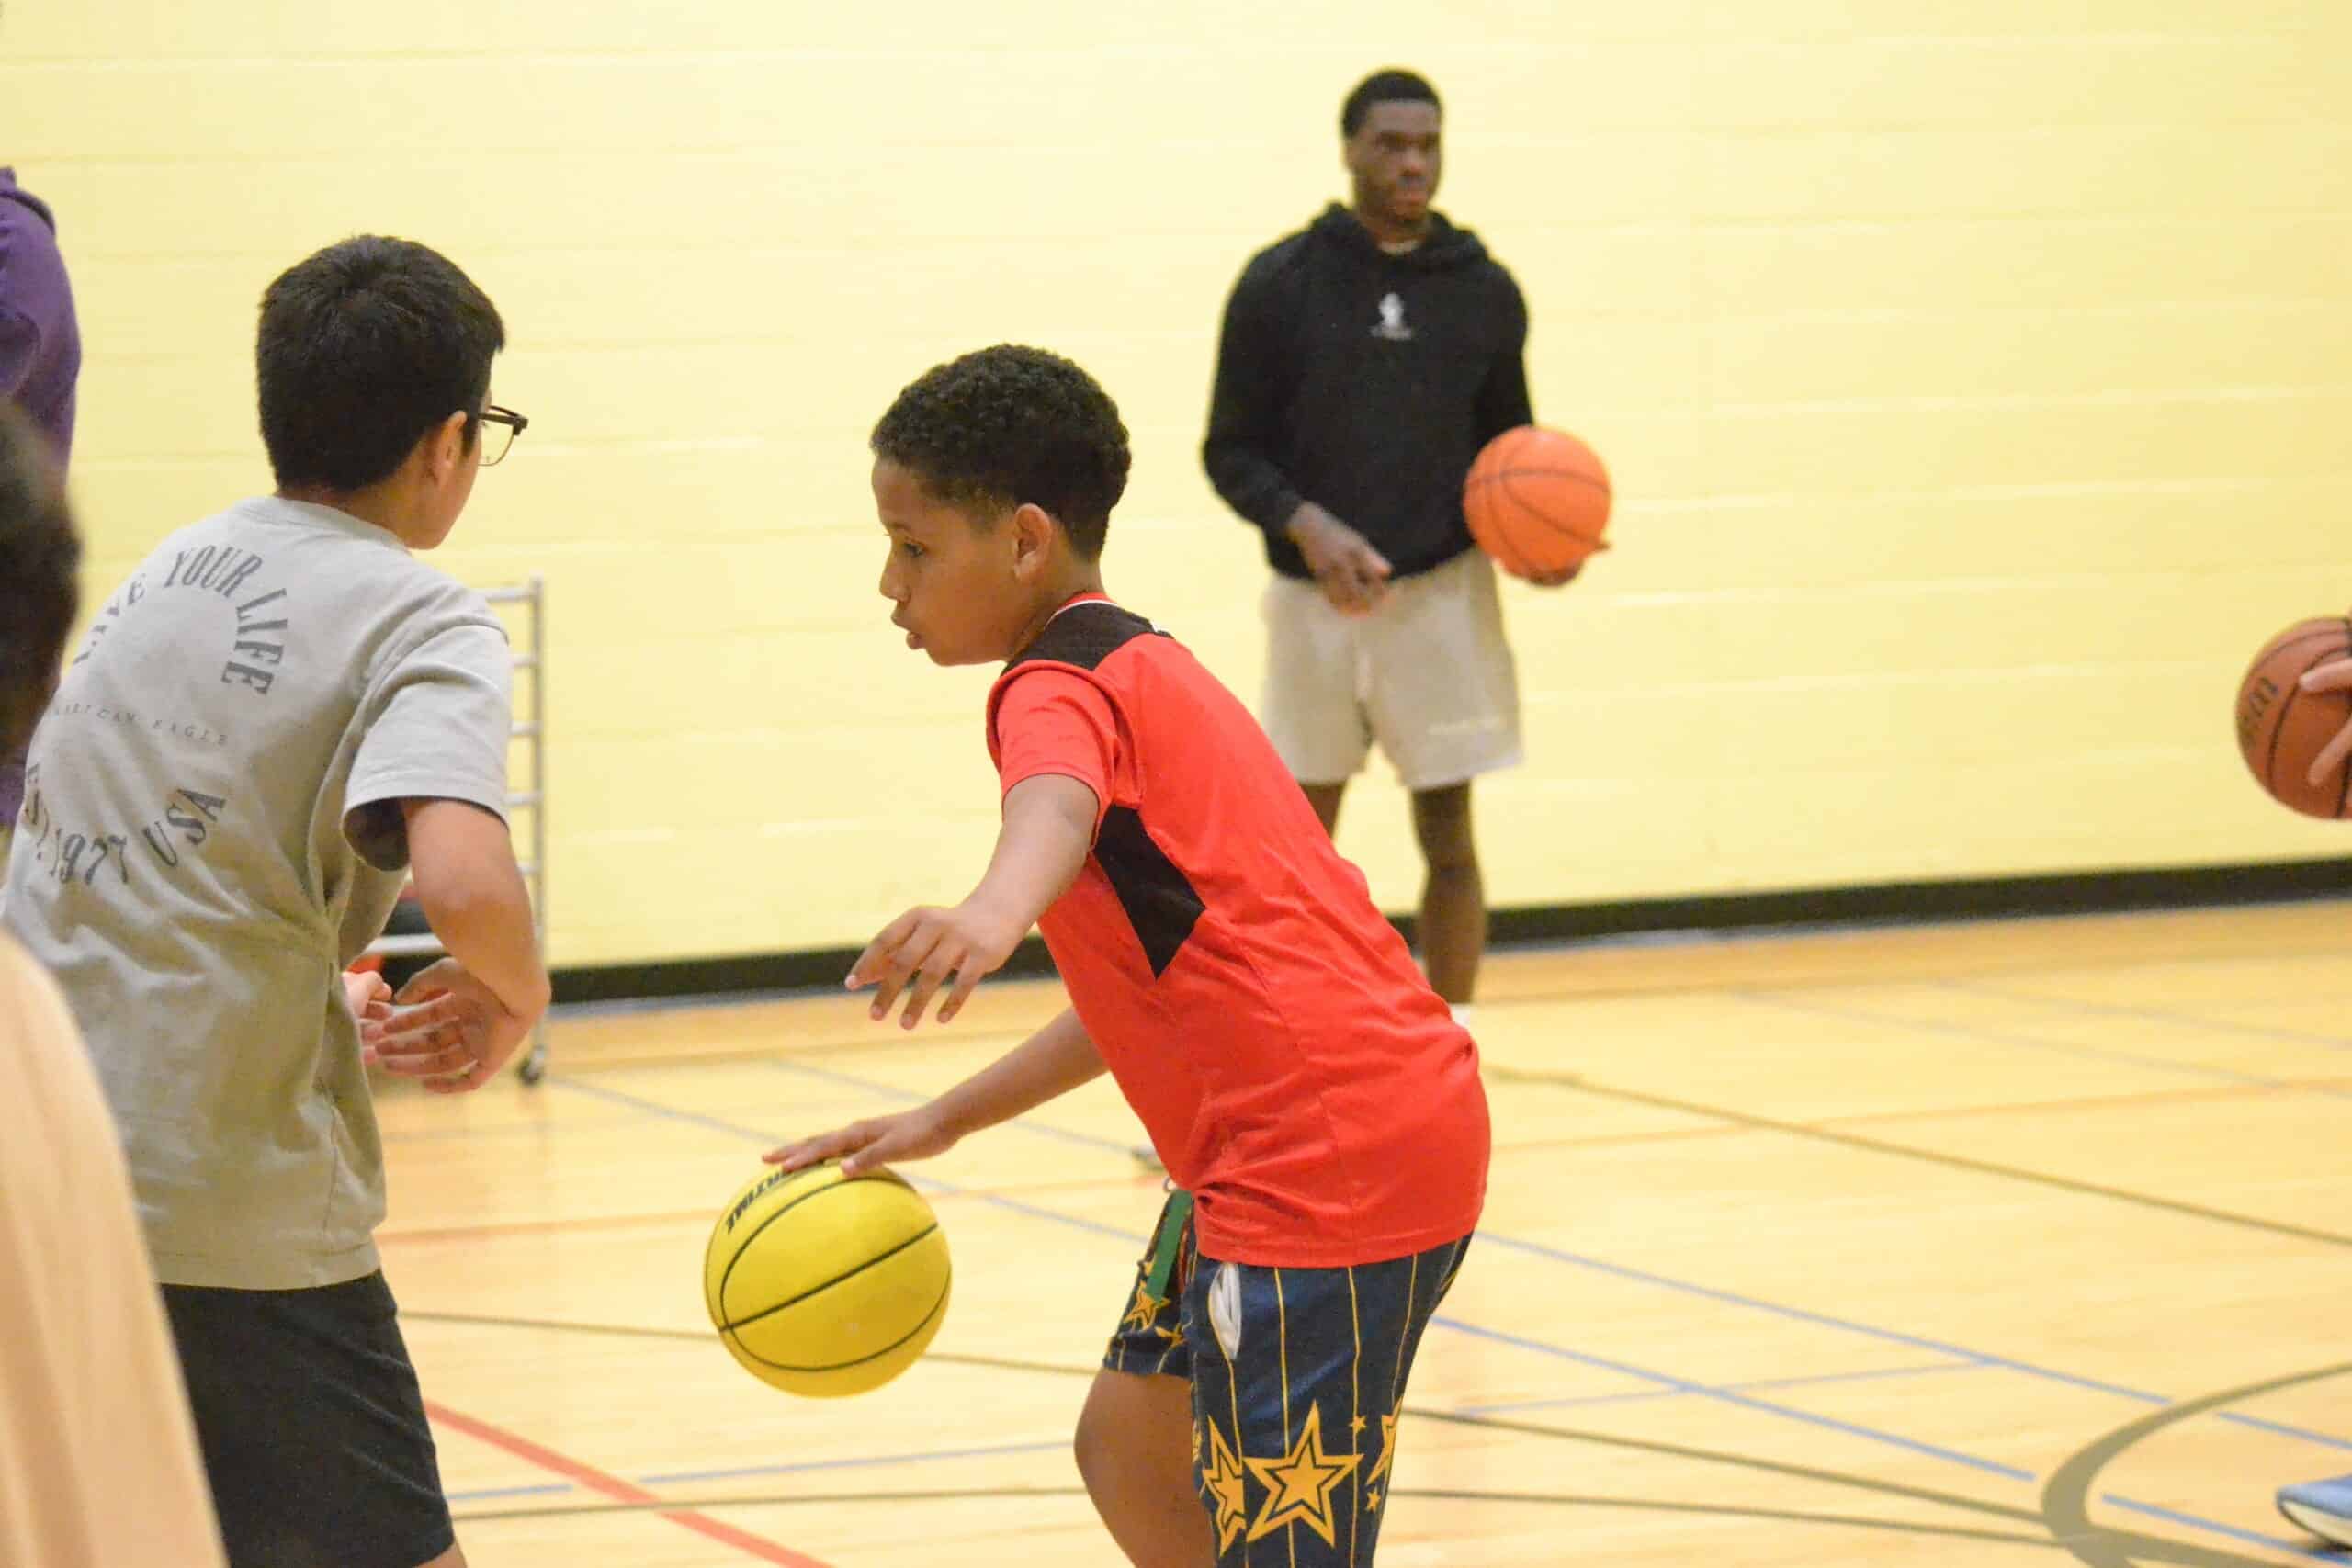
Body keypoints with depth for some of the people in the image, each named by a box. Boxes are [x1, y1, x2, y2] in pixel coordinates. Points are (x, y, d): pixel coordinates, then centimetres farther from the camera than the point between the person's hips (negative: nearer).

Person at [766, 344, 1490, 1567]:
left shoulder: (1056, 686, -9)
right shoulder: (1139, 668, 22)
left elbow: (1056, 814, -36)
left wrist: (992, 914, -57)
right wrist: (944, 1120, 27)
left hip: (1322, 1164, -10)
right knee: (1128, 1442, 21)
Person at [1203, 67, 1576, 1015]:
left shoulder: (1484, 292, 4)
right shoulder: (1281, 283, -1)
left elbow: (1507, 445, 13)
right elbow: (1231, 451, 0)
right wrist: (1305, 523, -19)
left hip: (1443, 595, 1)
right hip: (1315, 599, 0)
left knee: (1448, 838, 0)